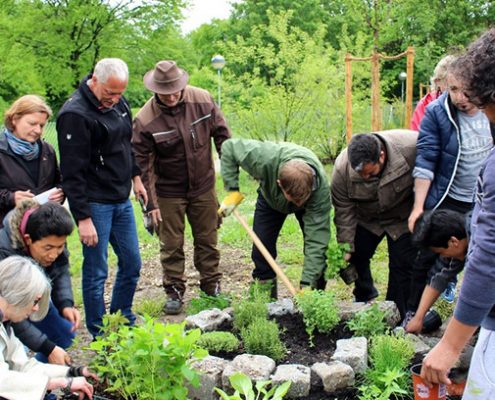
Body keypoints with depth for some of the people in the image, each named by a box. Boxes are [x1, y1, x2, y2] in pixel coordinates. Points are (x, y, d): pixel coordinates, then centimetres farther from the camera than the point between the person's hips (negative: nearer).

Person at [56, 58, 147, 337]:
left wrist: (136, 177, 22)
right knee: (96, 272, 1)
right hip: (95, 204, -8)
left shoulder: (118, 102, 5)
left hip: (122, 200, 8)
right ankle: (101, 335, 16)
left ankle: (124, 322, 32)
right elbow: (73, 173, -20)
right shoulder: (75, 114, -19)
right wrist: (83, 218, -21)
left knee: (132, 264, 14)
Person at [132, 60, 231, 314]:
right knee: (171, 245, 6)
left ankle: (211, 286, 28)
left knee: (207, 240, 13)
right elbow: (143, 164, -12)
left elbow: (222, 135, 1)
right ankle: (174, 291, 22)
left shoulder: (202, 100, -10)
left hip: (203, 186, 2)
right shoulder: (145, 120, -17)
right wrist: (151, 203, -11)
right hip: (169, 191, -2)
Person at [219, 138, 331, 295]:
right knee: (261, 252, -5)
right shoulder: (263, 159, -45)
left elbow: (316, 239, -43)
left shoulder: (321, 188, -44)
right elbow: (229, 146, -26)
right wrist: (233, 191, -31)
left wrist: (307, 284, -48)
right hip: (270, 197, 1)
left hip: (311, 204, -1)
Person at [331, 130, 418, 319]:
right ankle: (364, 297, 32)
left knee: (402, 265, -4)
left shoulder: (411, 147, -36)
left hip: (402, 219, -2)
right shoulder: (342, 167, -28)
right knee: (356, 256, 3)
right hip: (366, 219, 2)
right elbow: (344, 211, -18)